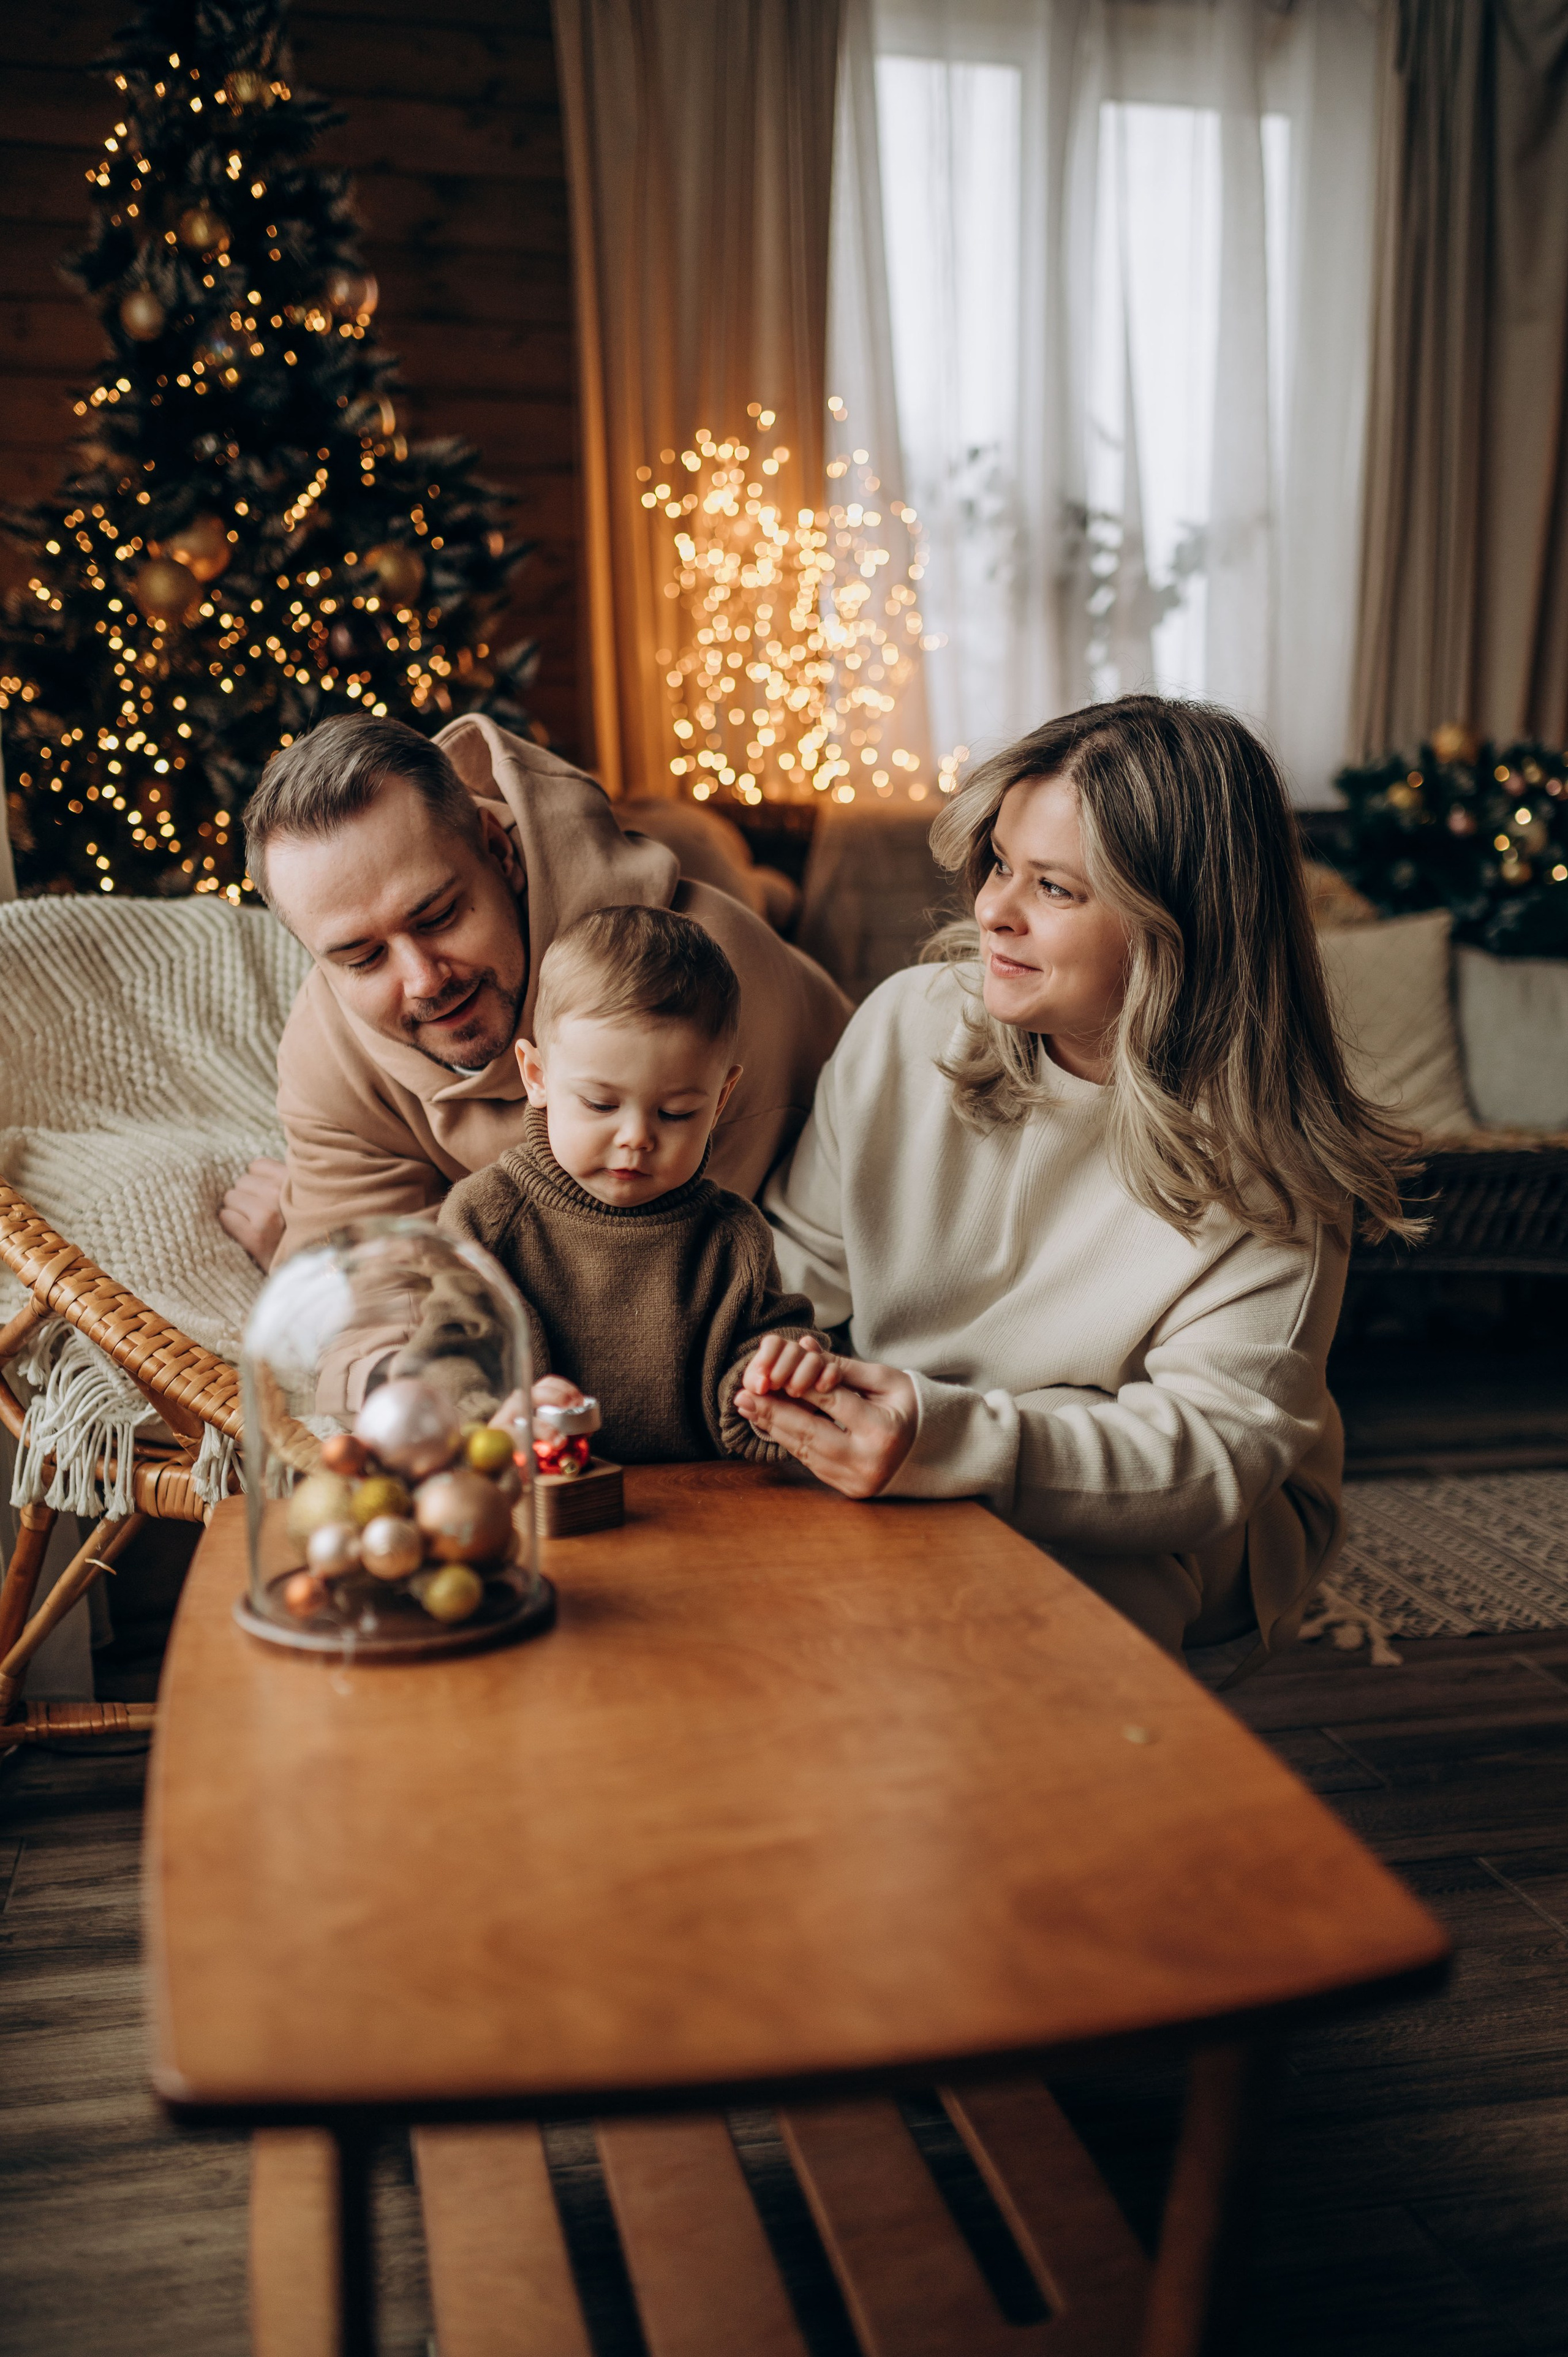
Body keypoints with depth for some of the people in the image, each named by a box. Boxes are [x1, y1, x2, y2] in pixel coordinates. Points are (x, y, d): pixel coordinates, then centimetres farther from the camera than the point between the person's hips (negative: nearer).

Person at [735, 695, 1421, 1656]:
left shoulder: (1264, 1160, -16)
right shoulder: (908, 1023, -6)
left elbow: (1220, 1447, -23)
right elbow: (801, 1257, 4)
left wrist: (950, 1439, -38)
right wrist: (780, 1358, -22)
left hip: (1158, 1553, -3)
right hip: (915, 1496, 3)